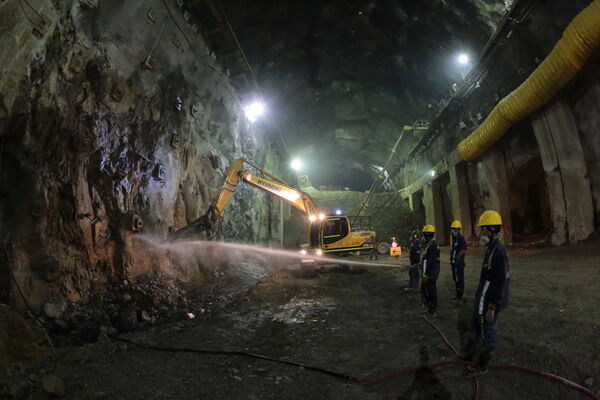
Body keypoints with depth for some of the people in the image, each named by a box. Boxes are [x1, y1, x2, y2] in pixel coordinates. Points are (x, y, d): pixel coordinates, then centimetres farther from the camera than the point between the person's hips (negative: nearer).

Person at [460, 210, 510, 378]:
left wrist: (492, 307, -22)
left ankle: (483, 366, 23)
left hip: (489, 303, -10)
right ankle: (469, 353, 42)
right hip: (482, 300, 10)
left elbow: (502, 282, -25)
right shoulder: (491, 248, 7)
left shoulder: (499, 252, -24)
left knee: (488, 334, 7)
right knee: (474, 328, 24)